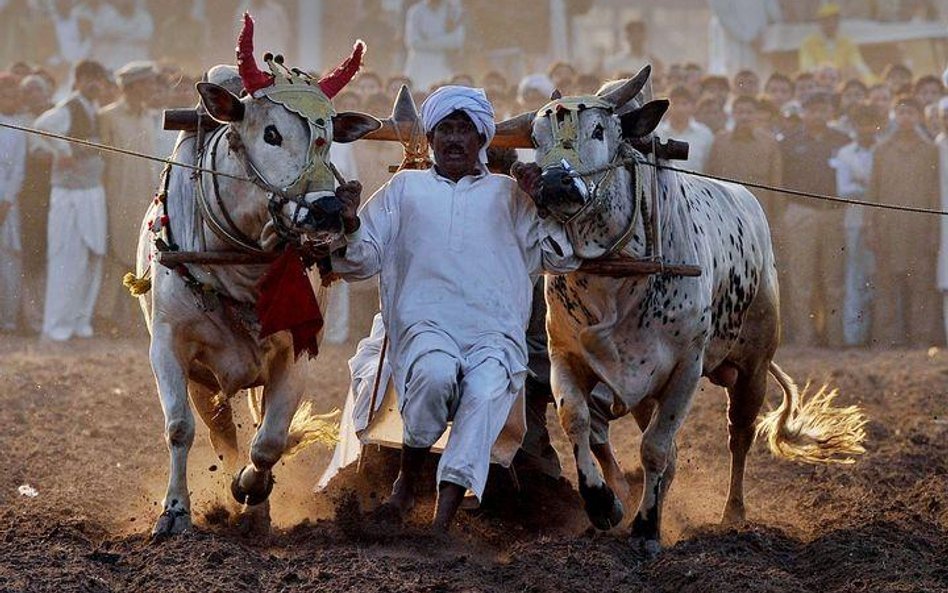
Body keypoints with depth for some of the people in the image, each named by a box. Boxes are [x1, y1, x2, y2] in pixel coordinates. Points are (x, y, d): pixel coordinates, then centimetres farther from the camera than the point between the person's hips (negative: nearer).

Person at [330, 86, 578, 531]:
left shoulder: (507, 194, 26)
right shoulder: (405, 188, 25)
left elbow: (559, 257, 21)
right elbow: (363, 261, 19)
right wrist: (350, 225, -2)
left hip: (496, 331, 1)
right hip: (426, 325, -1)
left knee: (485, 394, -32)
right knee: (435, 375, -36)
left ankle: (441, 525, -38)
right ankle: (405, 483, -14)